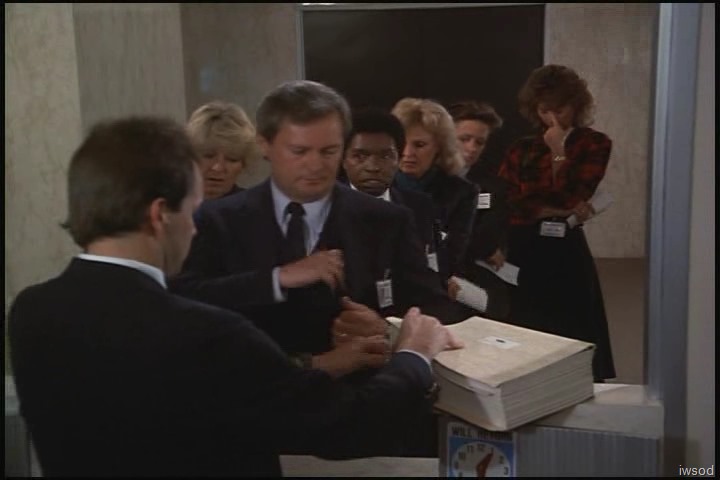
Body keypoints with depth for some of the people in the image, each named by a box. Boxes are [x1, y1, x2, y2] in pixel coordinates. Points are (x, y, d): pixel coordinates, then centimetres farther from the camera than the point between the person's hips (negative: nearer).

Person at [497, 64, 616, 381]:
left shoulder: (594, 144, 3)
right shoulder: (521, 149, 9)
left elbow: (575, 198, -9)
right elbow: (505, 202, -3)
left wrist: (558, 152, -9)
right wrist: (557, 211, -8)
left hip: (565, 252, -1)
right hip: (523, 251, 2)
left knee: (570, 334, 4)